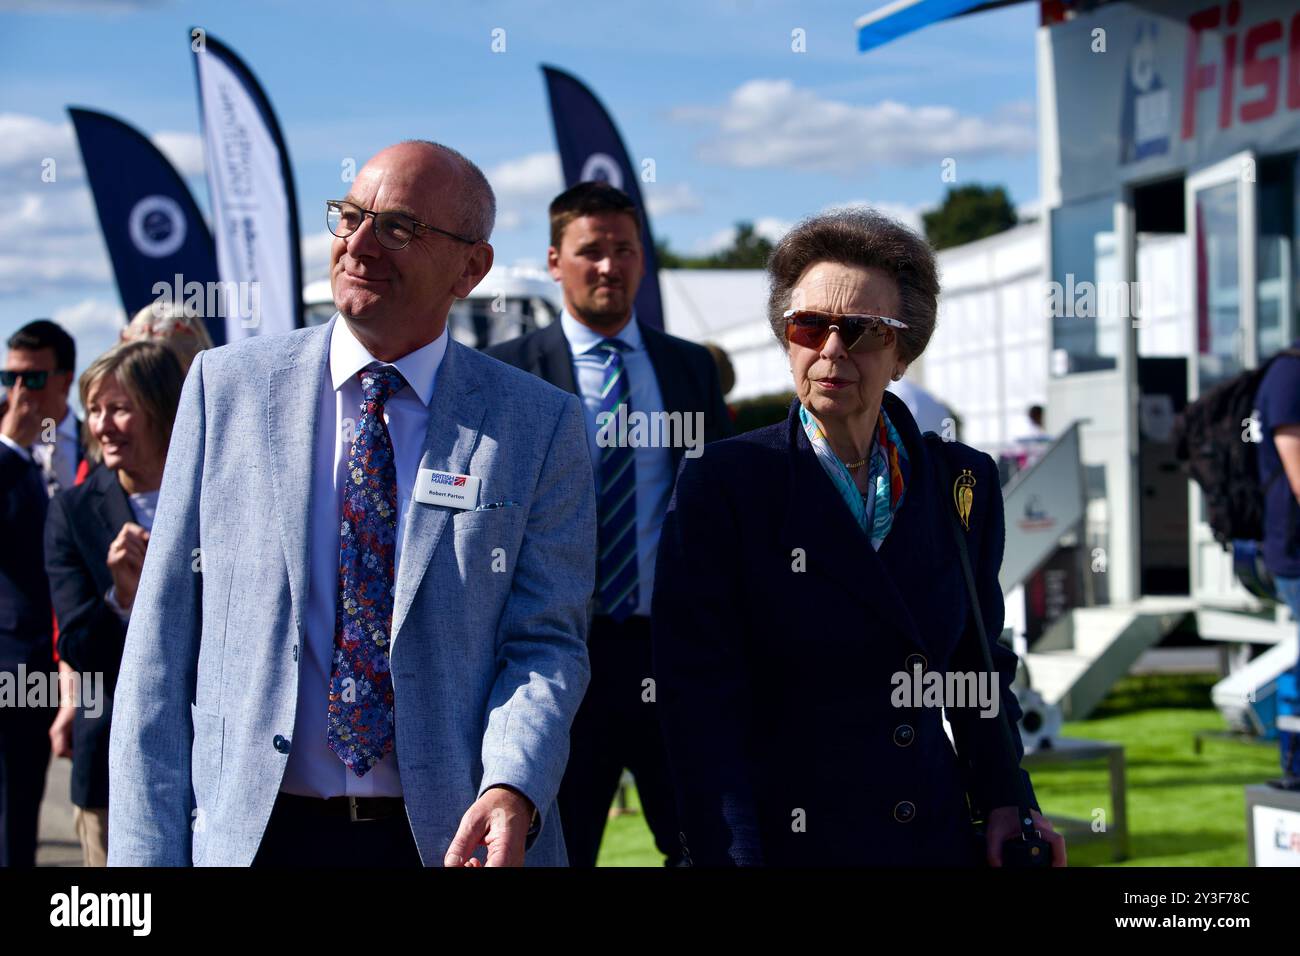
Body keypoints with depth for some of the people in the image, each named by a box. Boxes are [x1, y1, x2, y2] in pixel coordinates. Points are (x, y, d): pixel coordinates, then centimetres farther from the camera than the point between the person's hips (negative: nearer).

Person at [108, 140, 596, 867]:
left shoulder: (540, 425, 0)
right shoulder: (227, 386, 2)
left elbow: (546, 642, -3)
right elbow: (165, 636, 1)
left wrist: (512, 790, -22)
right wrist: (148, 850, -6)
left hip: (450, 837, 0)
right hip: (250, 834, 1)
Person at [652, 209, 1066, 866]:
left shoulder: (964, 483, 4)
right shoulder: (721, 485, -8)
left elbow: (978, 662, 12)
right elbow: (702, 703, -12)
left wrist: (1004, 800, -1)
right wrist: (734, 856, -19)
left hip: (939, 837, 4)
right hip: (787, 840, -3)